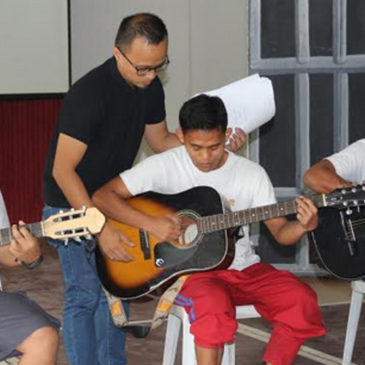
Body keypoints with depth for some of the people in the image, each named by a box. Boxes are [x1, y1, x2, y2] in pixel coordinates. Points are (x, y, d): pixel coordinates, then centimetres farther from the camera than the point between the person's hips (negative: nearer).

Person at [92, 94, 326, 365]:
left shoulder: (252, 174, 0)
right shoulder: (165, 166, -7)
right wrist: (151, 224, -22)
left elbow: (280, 232, 1)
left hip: (243, 268, 4)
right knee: (215, 303, -37)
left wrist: (303, 226, -22)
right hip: (188, 269, -3)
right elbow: (102, 196, -9)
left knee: (301, 300, -22)